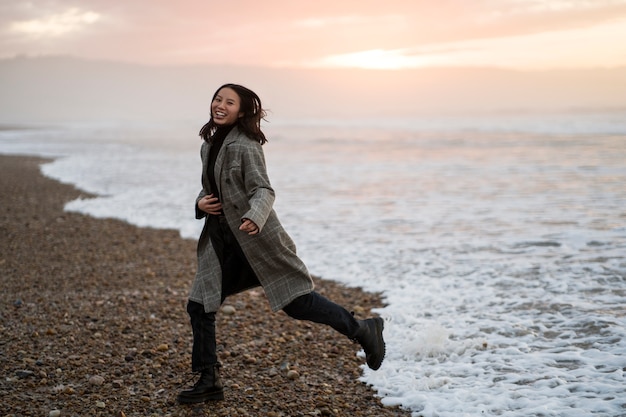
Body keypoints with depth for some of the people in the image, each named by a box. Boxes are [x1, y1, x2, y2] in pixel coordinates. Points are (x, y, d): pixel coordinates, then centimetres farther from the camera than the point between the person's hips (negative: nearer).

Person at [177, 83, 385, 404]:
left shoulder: (245, 145, -12)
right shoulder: (209, 144, 11)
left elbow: (263, 191, -19)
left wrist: (254, 217, -39)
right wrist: (201, 202, 0)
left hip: (256, 239, -8)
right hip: (221, 241, 8)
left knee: (297, 303, -5)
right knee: (199, 305, 3)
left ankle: (362, 330, 14)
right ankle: (209, 381, 15)